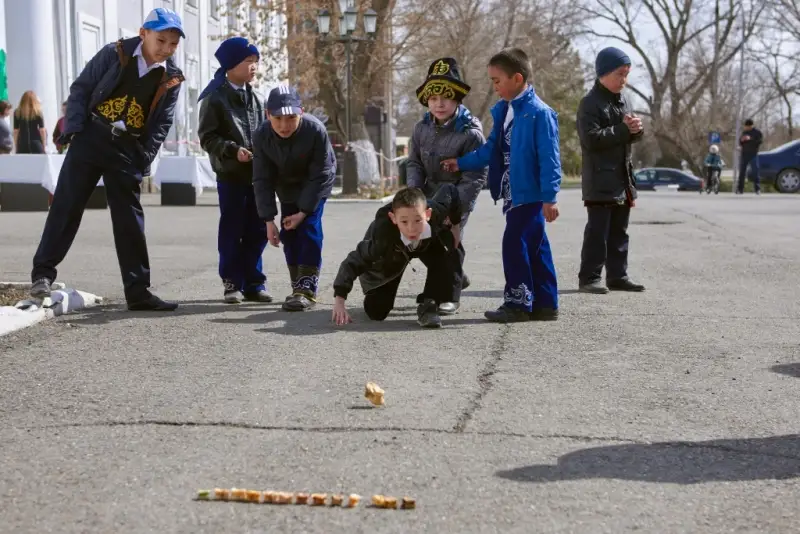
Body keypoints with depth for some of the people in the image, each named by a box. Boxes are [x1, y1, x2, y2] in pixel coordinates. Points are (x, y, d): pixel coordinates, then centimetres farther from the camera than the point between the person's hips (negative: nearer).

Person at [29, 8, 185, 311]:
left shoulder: (171, 78, 1)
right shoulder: (114, 55, -5)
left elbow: (162, 123, 5)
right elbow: (81, 88, -1)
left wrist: (144, 159, -3)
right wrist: (74, 128, -10)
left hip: (127, 150, 2)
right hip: (90, 139, -2)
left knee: (130, 221, 5)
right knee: (66, 207, -3)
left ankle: (138, 291, 9)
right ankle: (43, 272, 5)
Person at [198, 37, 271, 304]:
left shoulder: (254, 98, 14)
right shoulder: (215, 98, -5)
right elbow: (208, 137, -9)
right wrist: (233, 150, -20)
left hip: (256, 174, 6)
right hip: (231, 174, -6)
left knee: (256, 231, 7)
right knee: (231, 230, 1)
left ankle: (253, 282, 14)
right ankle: (232, 283, 8)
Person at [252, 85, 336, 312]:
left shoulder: (316, 131, -36)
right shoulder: (262, 136, -26)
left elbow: (320, 176, -26)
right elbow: (262, 180, -18)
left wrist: (304, 211, -26)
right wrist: (269, 220, -21)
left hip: (314, 185, -4)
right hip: (287, 186, 4)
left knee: (309, 227, -17)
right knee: (289, 233, 3)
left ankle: (307, 289, -19)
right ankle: (298, 286, 14)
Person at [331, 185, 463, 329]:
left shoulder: (436, 211, -40)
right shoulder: (383, 235, -47)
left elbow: (449, 190, -17)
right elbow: (353, 262, -42)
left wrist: (454, 224, -11)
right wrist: (339, 301, -48)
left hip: (427, 242, 2)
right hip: (390, 256, -2)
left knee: (450, 258, -30)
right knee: (376, 312, -3)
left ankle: (428, 305, -15)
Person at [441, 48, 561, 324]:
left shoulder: (539, 113, -15)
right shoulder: (503, 110, 12)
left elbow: (549, 158, -16)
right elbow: (492, 149, 19)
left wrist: (549, 197, -18)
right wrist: (462, 163, 17)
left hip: (531, 194, -9)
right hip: (513, 194, 9)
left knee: (515, 244, -8)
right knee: (534, 248, 12)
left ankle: (517, 303, 0)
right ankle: (544, 304, 18)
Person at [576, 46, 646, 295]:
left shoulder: (622, 101, 16)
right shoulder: (590, 103, -11)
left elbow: (631, 136, 21)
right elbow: (592, 138, -21)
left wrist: (636, 130, -3)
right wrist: (623, 129, -20)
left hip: (622, 178, 9)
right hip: (601, 180, -8)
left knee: (619, 231, 12)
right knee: (597, 231, -8)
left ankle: (617, 275, 18)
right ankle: (589, 277, -4)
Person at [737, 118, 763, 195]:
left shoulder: (757, 132, 0)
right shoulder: (745, 132, 16)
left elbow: (759, 141, -12)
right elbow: (740, 143, 18)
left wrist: (750, 139, -20)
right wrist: (742, 140, -4)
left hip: (753, 154, -5)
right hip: (744, 154, 5)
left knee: (755, 171, -8)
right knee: (742, 172, 2)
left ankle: (757, 189, -8)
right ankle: (740, 189, 4)